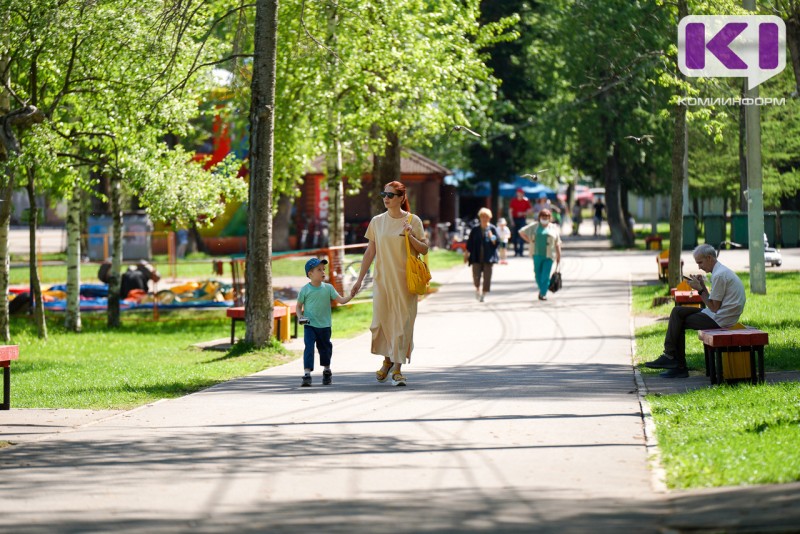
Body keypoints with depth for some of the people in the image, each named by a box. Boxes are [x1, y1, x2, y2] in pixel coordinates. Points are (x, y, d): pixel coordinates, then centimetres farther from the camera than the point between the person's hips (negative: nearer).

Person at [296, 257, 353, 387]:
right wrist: (300, 316, -12)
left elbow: (341, 300, -3)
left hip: (324, 325, 3)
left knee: (325, 348, 15)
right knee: (309, 347, -15)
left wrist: (351, 296, -20)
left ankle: (327, 371, 36)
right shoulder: (305, 290, -5)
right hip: (309, 325, -3)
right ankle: (306, 374, -17)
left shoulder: (328, 288, 0)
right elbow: (299, 306, 5)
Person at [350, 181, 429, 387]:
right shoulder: (377, 221, 7)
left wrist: (410, 236, -16)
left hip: (404, 280, -2)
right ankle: (387, 360, 25)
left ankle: (397, 368, 3)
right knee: (380, 320, 1)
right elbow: (370, 252, 12)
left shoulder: (413, 221, 0)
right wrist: (360, 280, 11)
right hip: (382, 279, 2)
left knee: (402, 322, -4)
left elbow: (424, 249, 1)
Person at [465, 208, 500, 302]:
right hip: (476, 258, 1)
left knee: (487, 277, -3)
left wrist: (492, 238, -19)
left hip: (488, 258, -1)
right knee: (476, 276, -4)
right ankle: (477, 289, 26)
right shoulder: (475, 230, 7)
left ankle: (483, 294, 8)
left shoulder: (493, 229, 2)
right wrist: (466, 254, 7)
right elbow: (469, 243, 10)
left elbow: (497, 243, 0)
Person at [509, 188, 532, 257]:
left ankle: (521, 251, -4)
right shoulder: (513, 200, 3)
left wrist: (523, 213, -13)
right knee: (515, 235, 3)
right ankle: (516, 251, 11)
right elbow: (510, 210, 4)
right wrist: (511, 220, -4)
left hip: (522, 219, -1)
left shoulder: (526, 200, 1)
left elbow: (529, 210, 4)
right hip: (515, 219, 1)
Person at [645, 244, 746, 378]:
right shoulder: (721, 271, 17)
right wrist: (702, 286, 5)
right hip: (719, 316, 10)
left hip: (720, 320, -10)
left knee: (679, 321, -7)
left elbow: (714, 307, -17)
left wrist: (700, 290, -9)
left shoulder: (719, 275, -17)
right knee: (677, 311, 8)